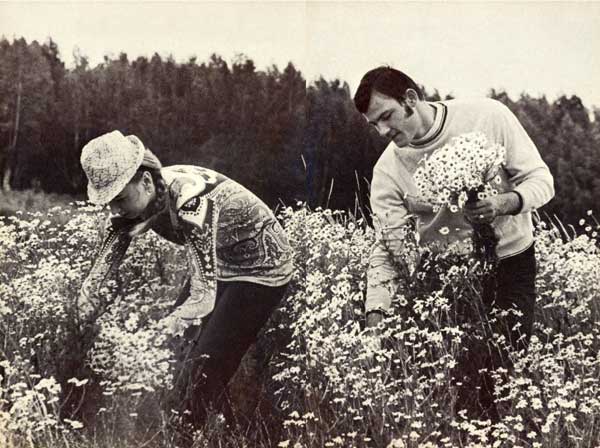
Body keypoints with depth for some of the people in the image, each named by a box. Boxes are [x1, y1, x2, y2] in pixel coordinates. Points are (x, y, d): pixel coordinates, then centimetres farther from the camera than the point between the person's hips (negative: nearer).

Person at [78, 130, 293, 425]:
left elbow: (204, 296, -43)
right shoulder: (134, 197, -14)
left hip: (260, 269, -8)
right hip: (216, 264, 8)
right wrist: (89, 295, -28)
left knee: (205, 372, -11)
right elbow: (107, 258, -8)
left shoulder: (190, 200, -37)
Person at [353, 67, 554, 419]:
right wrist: (376, 314, -18)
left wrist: (506, 202, -30)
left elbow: (541, 179, -9)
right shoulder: (388, 170, -8)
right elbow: (388, 248, -7)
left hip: (511, 261, -1)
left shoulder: (488, 116, -14)